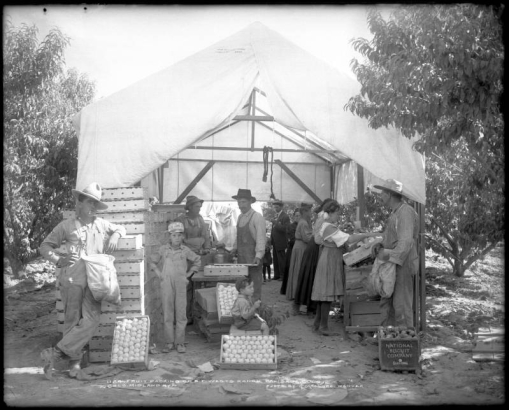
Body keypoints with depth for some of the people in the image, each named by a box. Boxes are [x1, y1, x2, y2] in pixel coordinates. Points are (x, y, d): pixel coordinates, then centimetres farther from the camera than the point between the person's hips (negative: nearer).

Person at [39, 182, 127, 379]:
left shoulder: (102, 224, 20)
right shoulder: (67, 225, 10)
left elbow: (121, 228, 36)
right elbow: (45, 246, 11)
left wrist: (115, 235, 12)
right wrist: (58, 260, -6)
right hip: (72, 278, -3)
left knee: (91, 319, -12)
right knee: (73, 319, -3)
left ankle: (56, 353, -7)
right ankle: (74, 361, 4)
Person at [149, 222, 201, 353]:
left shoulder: (185, 251, 2)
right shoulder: (163, 249, 0)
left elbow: (197, 261, 17)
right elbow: (152, 261, 15)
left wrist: (189, 274, 10)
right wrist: (158, 273, 5)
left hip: (181, 284, 0)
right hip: (166, 284, 0)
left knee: (181, 314, 1)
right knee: (167, 314, 2)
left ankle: (180, 343, 9)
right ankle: (169, 343, 9)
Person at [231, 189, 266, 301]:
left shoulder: (257, 217, -9)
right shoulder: (240, 217, 14)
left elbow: (261, 237, -14)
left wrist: (258, 255, -22)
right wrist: (234, 248, 9)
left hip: (252, 255, -7)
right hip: (241, 256, 7)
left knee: (254, 285, -4)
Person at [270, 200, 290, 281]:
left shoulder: (285, 216, -11)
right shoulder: (276, 216, 17)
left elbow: (285, 228, -20)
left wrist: (276, 223, -25)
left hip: (281, 242, -8)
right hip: (275, 242, 8)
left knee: (281, 259, -4)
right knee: (276, 259, 11)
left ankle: (282, 275, 2)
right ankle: (276, 275, 17)